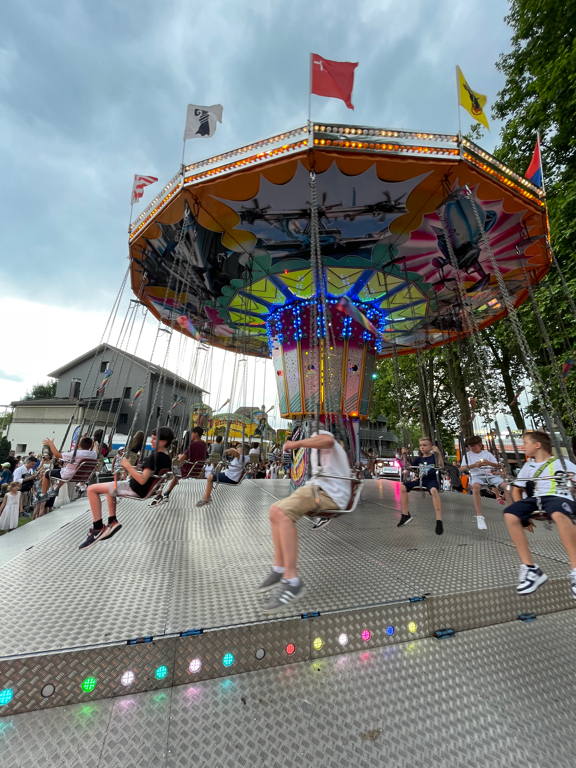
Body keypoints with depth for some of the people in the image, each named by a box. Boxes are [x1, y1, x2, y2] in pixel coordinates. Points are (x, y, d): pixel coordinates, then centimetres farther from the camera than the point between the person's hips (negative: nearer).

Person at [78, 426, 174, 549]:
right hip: (145, 489, 10)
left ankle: (98, 528, 1)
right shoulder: (167, 457, 0)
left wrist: (128, 466, -19)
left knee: (92, 489, -6)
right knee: (110, 488, 32)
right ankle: (112, 521, 26)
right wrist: (132, 469, 11)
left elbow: (142, 480, -29)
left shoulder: (155, 456, -27)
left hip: (136, 489, -10)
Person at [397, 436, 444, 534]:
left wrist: (438, 453, -29)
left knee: (434, 491, -39)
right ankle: (405, 515, -5)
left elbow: (441, 466, -19)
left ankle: (439, 520, -32)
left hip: (431, 480, -4)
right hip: (420, 479, 4)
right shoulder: (418, 458, 10)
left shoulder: (434, 457, -1)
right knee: (403, 487, -16)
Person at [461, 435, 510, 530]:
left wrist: (489, 463, -11)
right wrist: (473, 465, -9)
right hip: (477, 475, -2)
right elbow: (461, 469, 7)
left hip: (491, 475, 3)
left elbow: (498, 466, 10)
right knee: (475, 486, -36)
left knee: (505, 486, -27)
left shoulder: (487, 453, 19)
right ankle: (479, 517, -36)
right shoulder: (467, 455, 16)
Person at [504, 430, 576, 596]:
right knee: (510, 514, -26)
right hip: (535, 499, 4)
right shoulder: (528, 466, 23)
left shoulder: (561, 462, 11)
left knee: (558, 515, -41)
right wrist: (524, 514, 12)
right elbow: (516, 489, 23)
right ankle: (531, 568, -18)